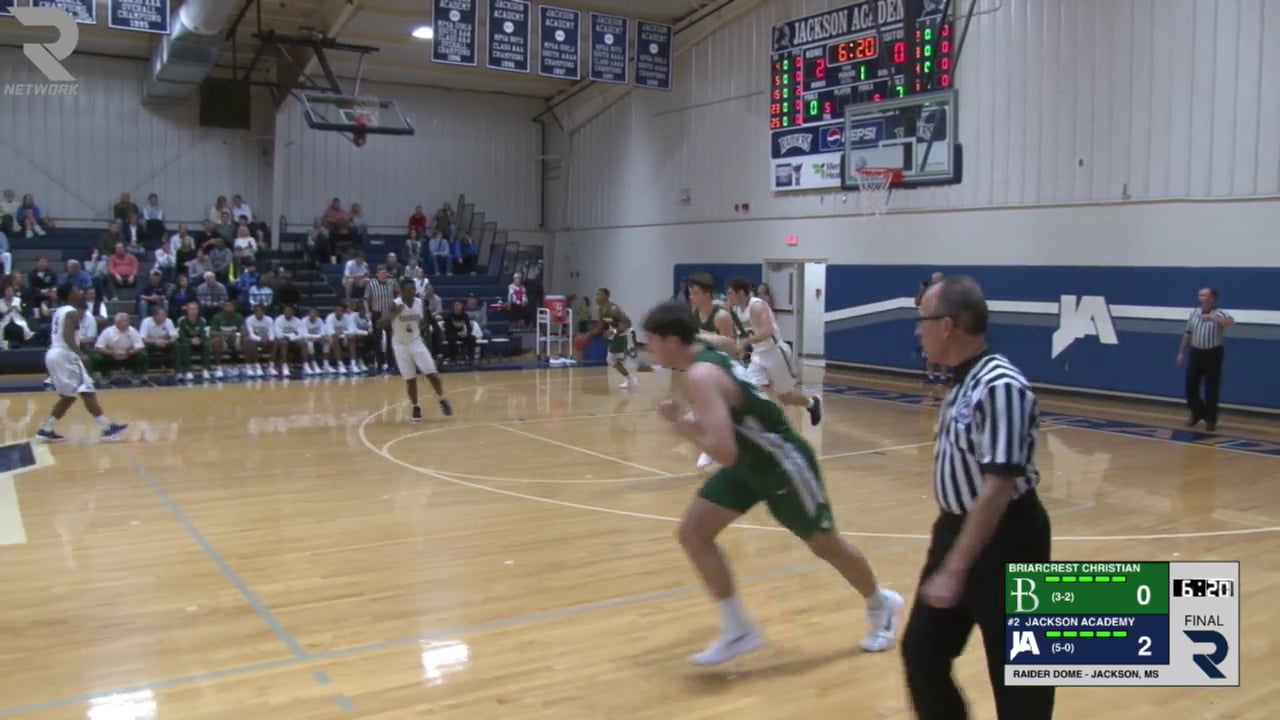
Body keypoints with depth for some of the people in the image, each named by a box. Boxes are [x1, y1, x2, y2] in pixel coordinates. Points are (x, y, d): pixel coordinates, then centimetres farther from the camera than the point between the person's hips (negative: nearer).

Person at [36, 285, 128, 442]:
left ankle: (46, 430, 17)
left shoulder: (59, 311, 18)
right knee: (87, 392, -10)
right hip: (65, 356, -10)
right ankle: (108, 428, -12)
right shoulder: (72, 312, -10)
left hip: (53, 355, 10)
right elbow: (68, 336, -23)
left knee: (68, 396, 18)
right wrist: (80, 354, -30)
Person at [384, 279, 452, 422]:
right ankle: (416, 408, 18)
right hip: (401, 345, -2)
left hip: (416, 342, 2)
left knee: (432, 374, -4)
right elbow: (382, 323, -26)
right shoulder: (395, 304, -17)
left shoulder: (420, 302, -5)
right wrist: (394, 313, -39)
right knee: (410, 379, 2)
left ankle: (442, 401, 15)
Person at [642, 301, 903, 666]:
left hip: (784, 464, -9)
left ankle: (881, 605, 41)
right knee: (692, 531, -1)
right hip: (752, 461, 9)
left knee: (825, 544, 13)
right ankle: (738, 630, 8)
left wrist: (680, 422, -24)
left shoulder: (701, 375, -29)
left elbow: (724, 453, -36)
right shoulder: (711, 359, 0)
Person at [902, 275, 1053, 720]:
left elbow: (997, 489, -27)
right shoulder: (964, 382, 6)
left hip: (1003, 542, -9)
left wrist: (955, 569, -27)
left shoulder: (999, 387, -23)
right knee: (921, 652, 13)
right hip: (956, 530, 9)